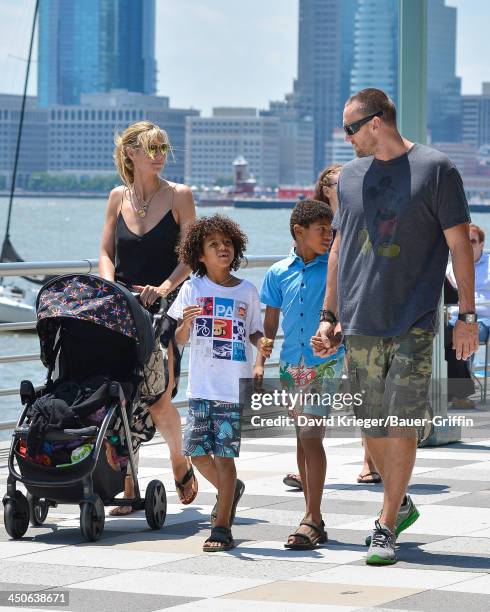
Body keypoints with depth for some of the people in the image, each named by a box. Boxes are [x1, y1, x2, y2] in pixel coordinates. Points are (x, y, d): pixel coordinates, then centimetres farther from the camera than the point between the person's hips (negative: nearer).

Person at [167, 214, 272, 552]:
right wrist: (186, 323, -19)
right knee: (197, 451, 4)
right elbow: (180, 340, 3)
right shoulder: (193, 289, 3)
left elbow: (254, 331, 12)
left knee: (225, 455, -4)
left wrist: (262, 343, -10)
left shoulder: (247, 291, 4)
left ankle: (222, 526, 1)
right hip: (202, 386, 2)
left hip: (236, 388, -2)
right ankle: (231, 489, 34)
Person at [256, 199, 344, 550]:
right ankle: (315, 520, 17)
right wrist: (261, 361, 3)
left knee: (312, 438, -13)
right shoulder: (279, 273, 6)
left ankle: (312, 520, -14)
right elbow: (270, 322, 11)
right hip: (292, 365, 4)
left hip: (326, 363, -4)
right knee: (303, 439, 9)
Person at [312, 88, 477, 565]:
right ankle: (399, 504, 29)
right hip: (360, 326, 5)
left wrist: (467, 315, -5)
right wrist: (328, 317, 15)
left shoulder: (436, 170, -3)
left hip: (414, 325, -5)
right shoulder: (350, 176, 12)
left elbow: (459, 244, -2)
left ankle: (385, 527, -2)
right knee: (372, 429, 8)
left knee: (403, 427, -8)